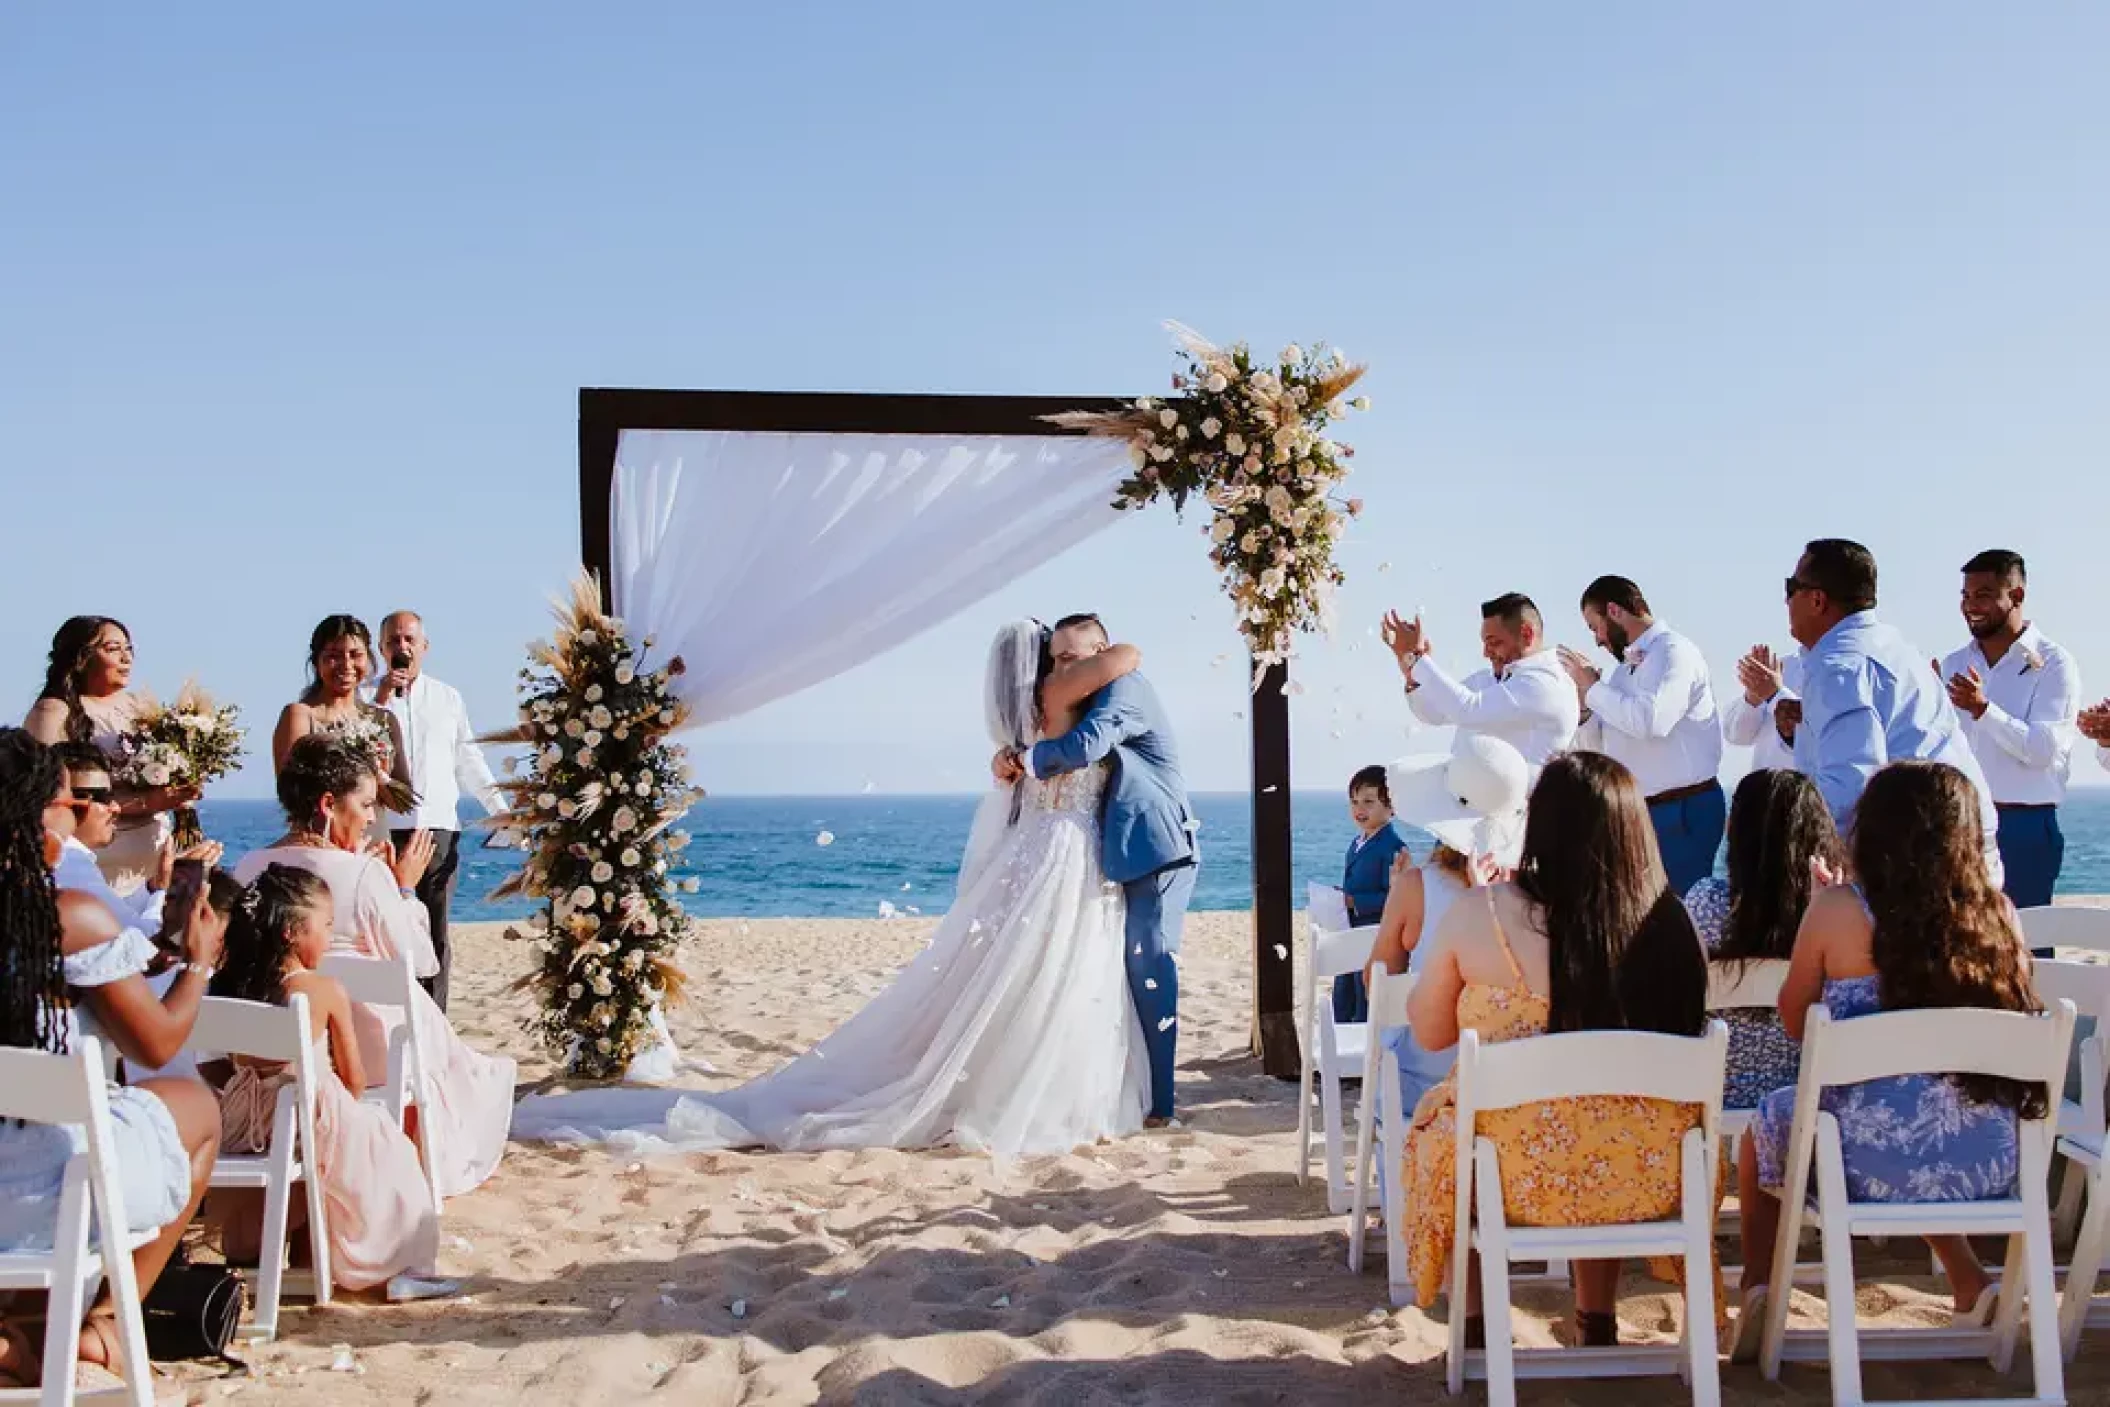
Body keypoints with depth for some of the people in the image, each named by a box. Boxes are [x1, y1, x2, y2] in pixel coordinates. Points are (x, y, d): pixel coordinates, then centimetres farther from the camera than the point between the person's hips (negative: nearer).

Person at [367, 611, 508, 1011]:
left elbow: (470, 760, 17)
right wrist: (380, 702, -14)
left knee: (435, 930, 4)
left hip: (439, 828, 2)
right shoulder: (369, 696, 6)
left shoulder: (447, 698, 13)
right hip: (385, 828, -2)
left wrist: (501, 810, 10)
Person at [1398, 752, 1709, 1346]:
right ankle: (1597, 1321, 44)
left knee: (1437, 1114, 30)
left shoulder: (1479, 916, -11)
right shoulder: (1669, 919, -6)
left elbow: (1431, 1033, 5)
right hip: (1650, 1178, 3)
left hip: (1523, 1178, -3)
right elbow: (1681, 1037, 10)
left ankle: (1473, 1324, 33)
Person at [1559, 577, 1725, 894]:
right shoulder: (1625, 668, 15)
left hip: (1683, 811, -8)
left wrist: (1594, 687, -14)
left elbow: (1651, 720, -26)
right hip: (1635, 812, 8)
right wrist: (1584, 705, -1)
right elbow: (1597, 747, 17)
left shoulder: (1675, 652, -9)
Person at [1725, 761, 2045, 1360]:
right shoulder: (1997, 912, -2)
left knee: (1768, 1123, 28)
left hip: (1874, 1158, -3)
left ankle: (1759, 1291, 20)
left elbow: (1794, 1023, 4)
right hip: (1989, 1158, 4)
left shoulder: (1838, 910, -9)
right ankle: (1969, 1283, 28)